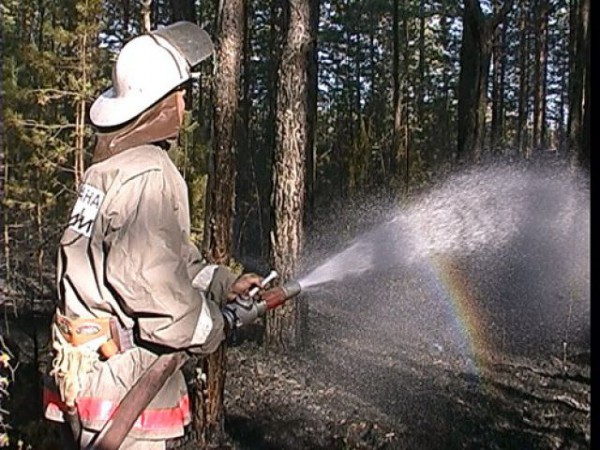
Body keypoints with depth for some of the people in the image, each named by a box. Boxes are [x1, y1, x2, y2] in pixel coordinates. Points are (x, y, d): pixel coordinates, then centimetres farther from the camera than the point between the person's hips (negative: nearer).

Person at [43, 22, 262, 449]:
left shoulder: (107, 169, 14)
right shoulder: (149, 173, -18)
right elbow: (150, 279, -25)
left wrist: (224, 282, 17)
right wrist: (214, 325, -10)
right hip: (121, 383, -10)